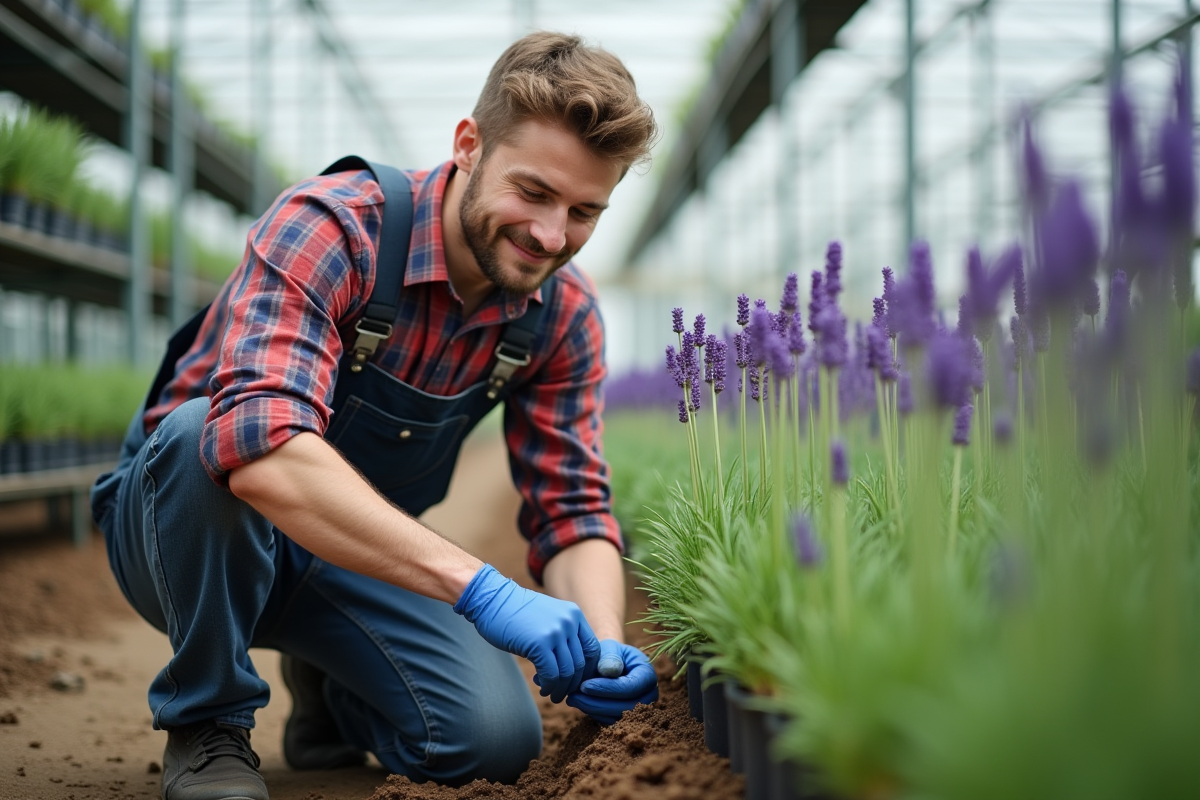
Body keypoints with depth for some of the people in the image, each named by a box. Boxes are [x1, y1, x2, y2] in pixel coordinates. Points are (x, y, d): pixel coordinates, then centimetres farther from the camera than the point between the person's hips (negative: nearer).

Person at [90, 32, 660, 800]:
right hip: (183, 527, -4)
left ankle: (327, 689, 15)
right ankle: (207, 721, -12)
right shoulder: (329, 227, -29)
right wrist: (478, 587, -51)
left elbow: (572, 511, -7)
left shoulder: (564, 313, -9)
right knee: (204, 430, -38)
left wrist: (604, 647, -29)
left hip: (363, 559, 4)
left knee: (497, 737, -20)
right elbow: (260, 446, -45)